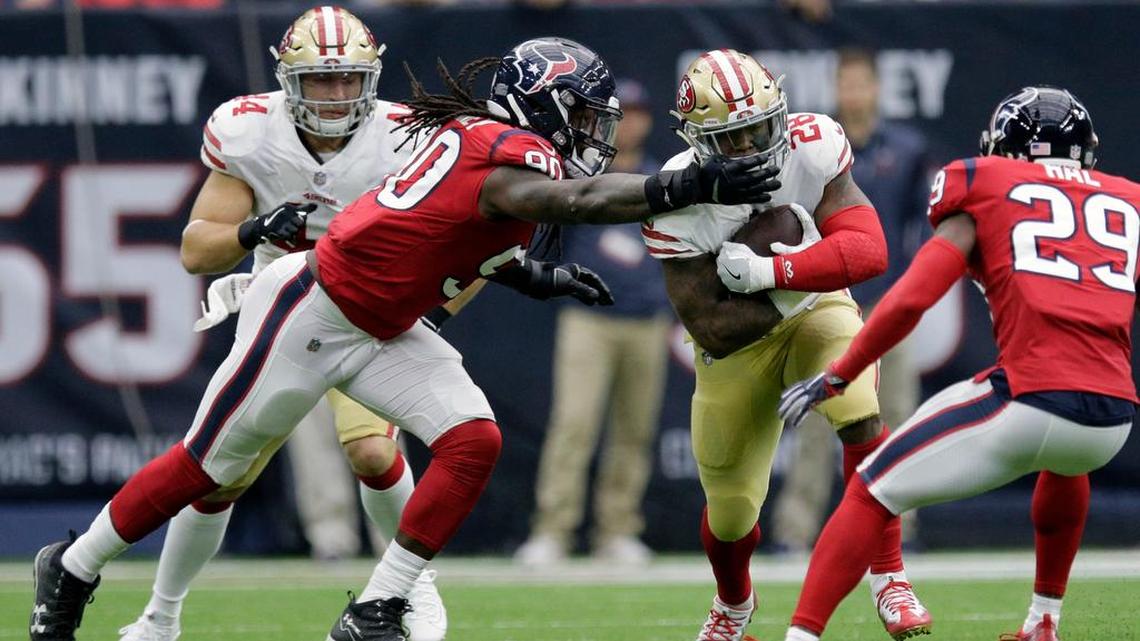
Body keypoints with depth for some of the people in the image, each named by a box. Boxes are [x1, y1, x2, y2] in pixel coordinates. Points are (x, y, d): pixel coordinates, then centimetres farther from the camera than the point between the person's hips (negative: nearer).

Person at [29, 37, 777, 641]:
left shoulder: (484, 140, 3)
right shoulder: (507, 156, -26)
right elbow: (578, 200, -46)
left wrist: (534, 276, 8)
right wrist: (688, 187, -53)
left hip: (381, 333, 9)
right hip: (309, 314, -9)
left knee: (473, 442, -9)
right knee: (210, 466, 6)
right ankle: (72, 570, 27)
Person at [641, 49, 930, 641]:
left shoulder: (811, 148, -25)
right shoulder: (679, 203, -29)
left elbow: (869, 251, -32)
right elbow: (712, 328, -28)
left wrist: (766, 272, -39)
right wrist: (796, 267, -32)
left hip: (816, 311, 0)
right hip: (737, 342, 0)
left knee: (861, 419, -31)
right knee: (729, 509, 9)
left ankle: (888, 577, -16)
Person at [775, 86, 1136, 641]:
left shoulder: (984, 190, 11)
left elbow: (910, 300, 2)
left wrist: (833, 379, 9)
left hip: (1031, 402, -4)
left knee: (873, 494, 8)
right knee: (1065, 460, 41)